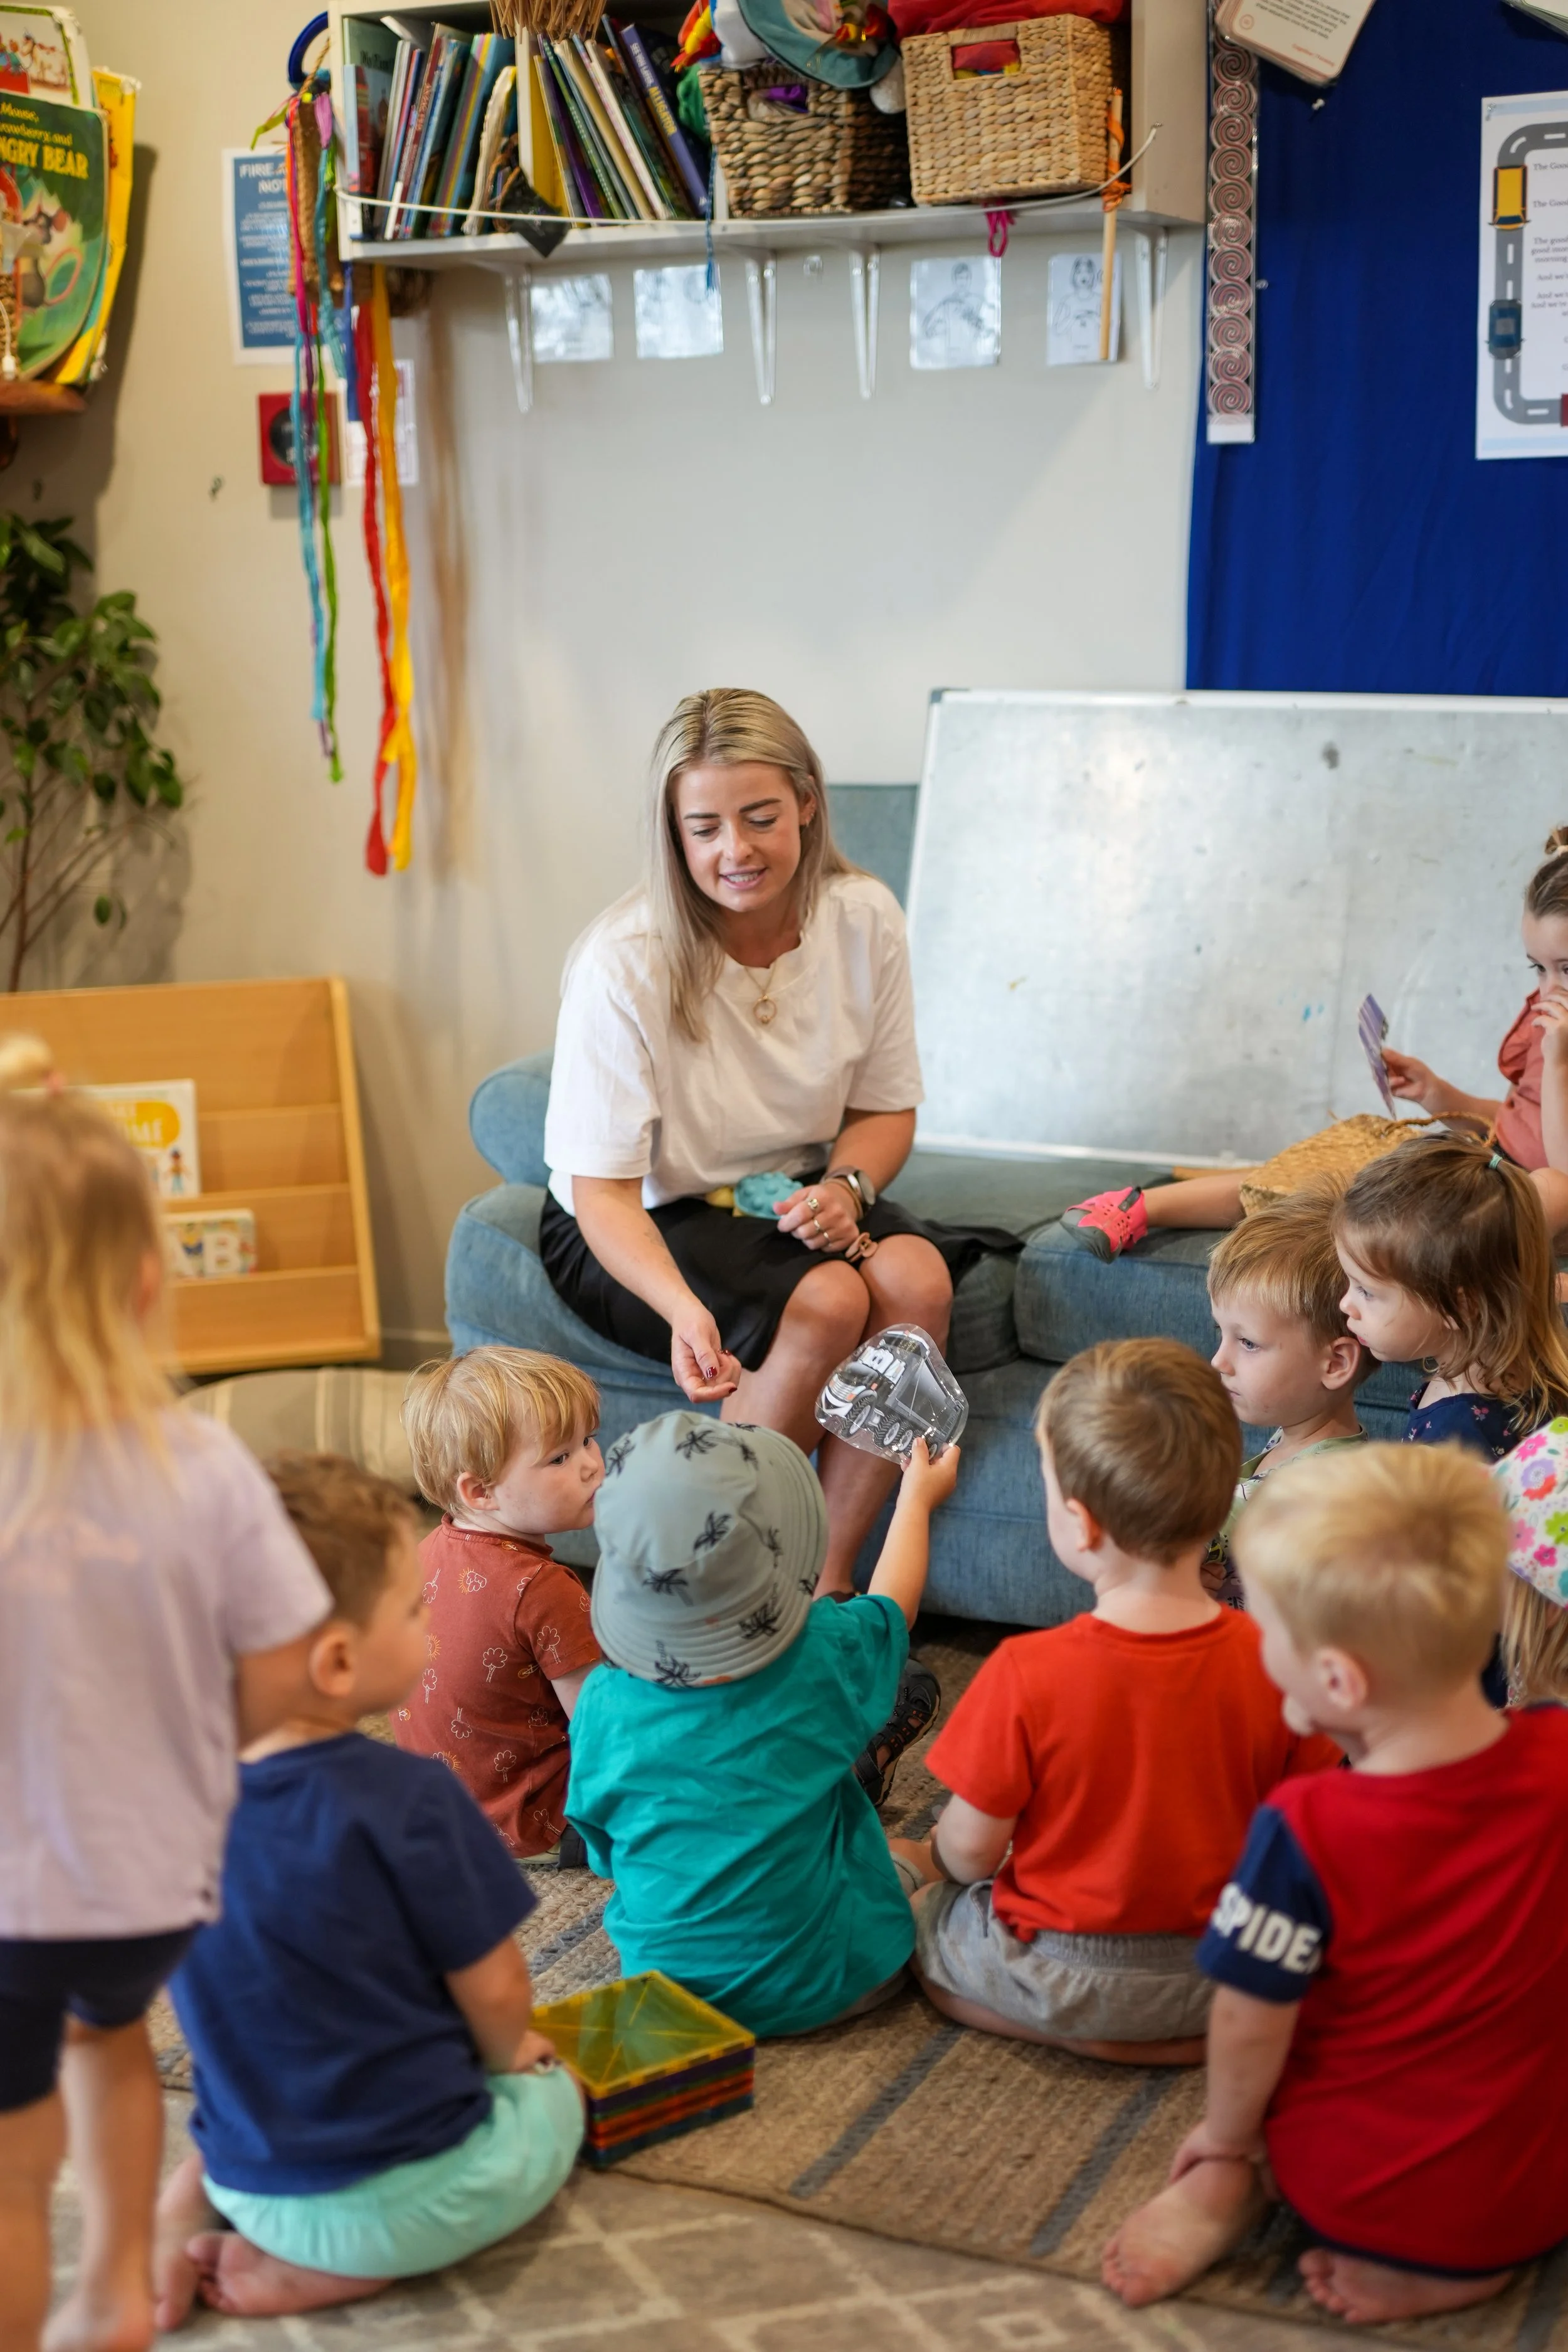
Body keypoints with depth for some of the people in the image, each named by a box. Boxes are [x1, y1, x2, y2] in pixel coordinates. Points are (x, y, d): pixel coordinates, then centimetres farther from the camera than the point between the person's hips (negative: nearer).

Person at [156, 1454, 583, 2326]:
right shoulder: (410, 1799, -23)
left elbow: (255, 2000, 7)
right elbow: (494, 1993, -12)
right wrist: (508, 2056, 11)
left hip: (248, 2173, 7)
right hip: (403, 2196, -6)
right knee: (550, 2096, 21)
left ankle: (191, 2200, 8)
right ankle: (322, 2272, 1)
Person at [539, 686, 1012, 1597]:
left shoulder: (865, 920, -9)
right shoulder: (626, 964, -23)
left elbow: (887, 1106, 6)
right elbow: (602, 1187, -23)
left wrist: (847, 1185, -18)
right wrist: (682, 1308, -42)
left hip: (791, 1203, 5)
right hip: (639, 1225, -5)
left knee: (917, 1278, -26)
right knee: (826, 1303, -31)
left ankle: (828, 1577, -13)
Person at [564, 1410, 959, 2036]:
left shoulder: (603, 1704, -13)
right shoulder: (824, 1658, -18)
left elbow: (605, 1852, 2)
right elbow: (892, 1603, 7)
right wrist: (917, 1497, 25)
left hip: (666, 1984, 1)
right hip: (822, 1985, -1)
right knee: (901, 1866, 25)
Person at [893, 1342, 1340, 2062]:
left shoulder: (1025, 1676, -26)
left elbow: (970, 1850, -15)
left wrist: (938, 1852, 9)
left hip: (1059, 1976, -5)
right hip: (1215, 1979, 6)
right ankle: (1187, 2030, 13)